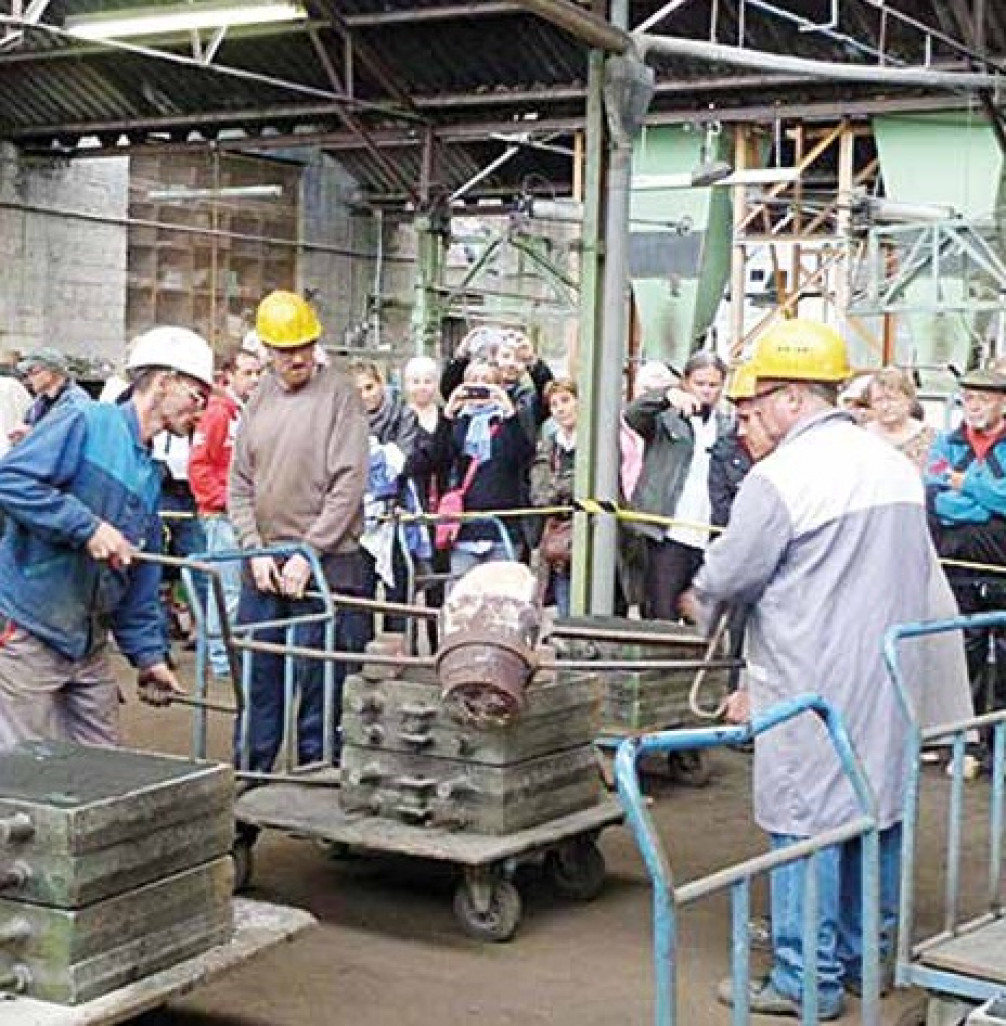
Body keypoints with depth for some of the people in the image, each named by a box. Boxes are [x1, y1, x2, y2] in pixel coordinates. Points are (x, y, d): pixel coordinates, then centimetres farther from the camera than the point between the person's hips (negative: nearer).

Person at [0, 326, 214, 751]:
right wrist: (88, 527, -22)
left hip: (89, 644, 8)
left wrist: (148, 655, 12)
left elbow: (141, 581, 18)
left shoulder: (151, 476, 16)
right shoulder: (84, 422, -8)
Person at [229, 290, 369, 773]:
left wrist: (308, 553, -14)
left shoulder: (339, 393, -5)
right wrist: (255, 549, -1)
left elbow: (349, 483, -11)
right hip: (262, 565, 5)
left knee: (317, 679, -1)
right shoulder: (260, 397, 11)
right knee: (258, 677, 11)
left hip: (324, 563, -5)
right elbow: (239, 483, 12)